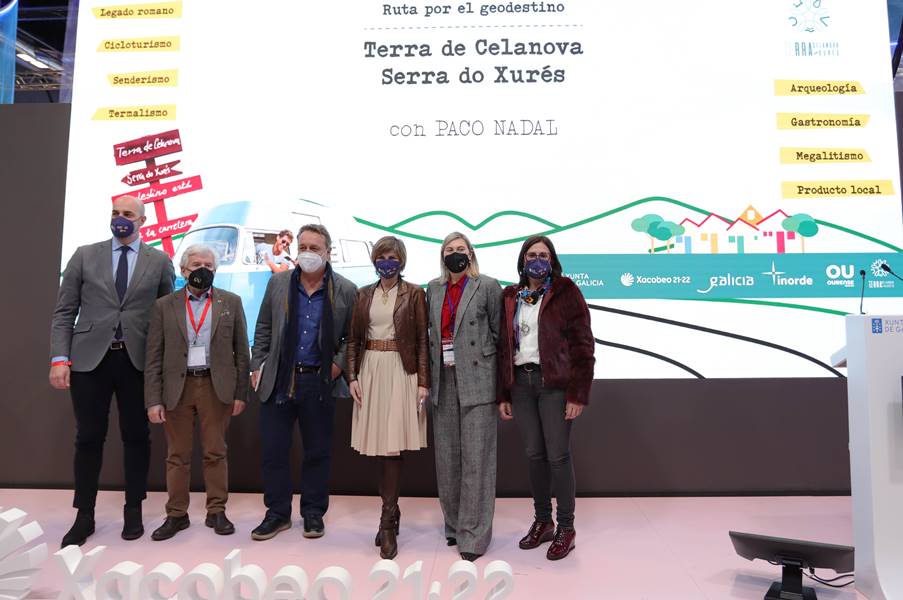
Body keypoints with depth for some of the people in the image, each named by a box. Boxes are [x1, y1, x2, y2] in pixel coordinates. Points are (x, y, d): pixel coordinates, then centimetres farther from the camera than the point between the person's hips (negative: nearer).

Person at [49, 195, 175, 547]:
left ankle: (133, 512, 21)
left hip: (138, 360, 0)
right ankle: (84, 516, 21)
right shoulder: (84, 256, 7)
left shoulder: (160, 262, 5)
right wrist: (59, 358, -5)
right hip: (90, 358, 1)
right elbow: (64, 311, 5)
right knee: (89, 438, 7)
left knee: (136, 437, 7)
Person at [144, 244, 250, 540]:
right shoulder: (164, 306, 4)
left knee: (215, 453, 7)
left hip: (216, 386, 0)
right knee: (177, 455, 9)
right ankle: (176, 514, 22)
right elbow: (154, 357, 2)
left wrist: (241, 393, -1)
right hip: (176, 387, 1)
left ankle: (217, 512, 19)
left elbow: (241, 351, 4)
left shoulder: (231, 302, 4)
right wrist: (153, 400, -4)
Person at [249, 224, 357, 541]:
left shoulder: (346, 291, -1)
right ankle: (278, 513, 23)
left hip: (320, 382, -1)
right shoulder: (278, 283, 5)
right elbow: (263, 329, 10)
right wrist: (257, 366, 5)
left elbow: (353, 337, 5)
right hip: (278, 380, 2)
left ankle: (313, 513, 25)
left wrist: (339, 363, -7)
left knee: (317, 452, 9)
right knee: (274, 450, 7)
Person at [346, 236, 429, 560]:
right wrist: (352, 377, 1)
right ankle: (391, 512, 21)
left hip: (400, 372, -3)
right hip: (370, 371, 4)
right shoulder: (364, 295, 12)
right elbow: (354, 339, 11)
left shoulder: (414, 294, 2)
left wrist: (423, 382, -8)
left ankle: (387, 523, 0)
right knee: (380, 445, 6)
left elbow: (422, 341, -2)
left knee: (393, 446, -7)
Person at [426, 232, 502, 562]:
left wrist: (491, 368, 1)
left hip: (477, 382, -4)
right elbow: (431, 331, 15)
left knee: (476, 457, -2)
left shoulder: (487, 286, 0)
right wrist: (430, 374, 9)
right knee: (447, 457, 9)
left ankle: (474, 534, 9)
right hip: (444, 382, 4)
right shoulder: (434, 289, 13)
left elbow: (499, 332, 3)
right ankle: (454, 523, 26)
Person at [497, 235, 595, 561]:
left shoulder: (565, 292, -1)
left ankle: (566, 528, 14)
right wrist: (502, 395, 8)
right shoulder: (510, 297, 12)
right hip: (520, 383, 4)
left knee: (558, 455, -1)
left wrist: (578, 394, -11)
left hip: (554, 383, -4)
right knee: (534, 455, 10)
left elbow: (583, 344, -5)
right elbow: (503, 347, 12)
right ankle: (542, 522, 24)